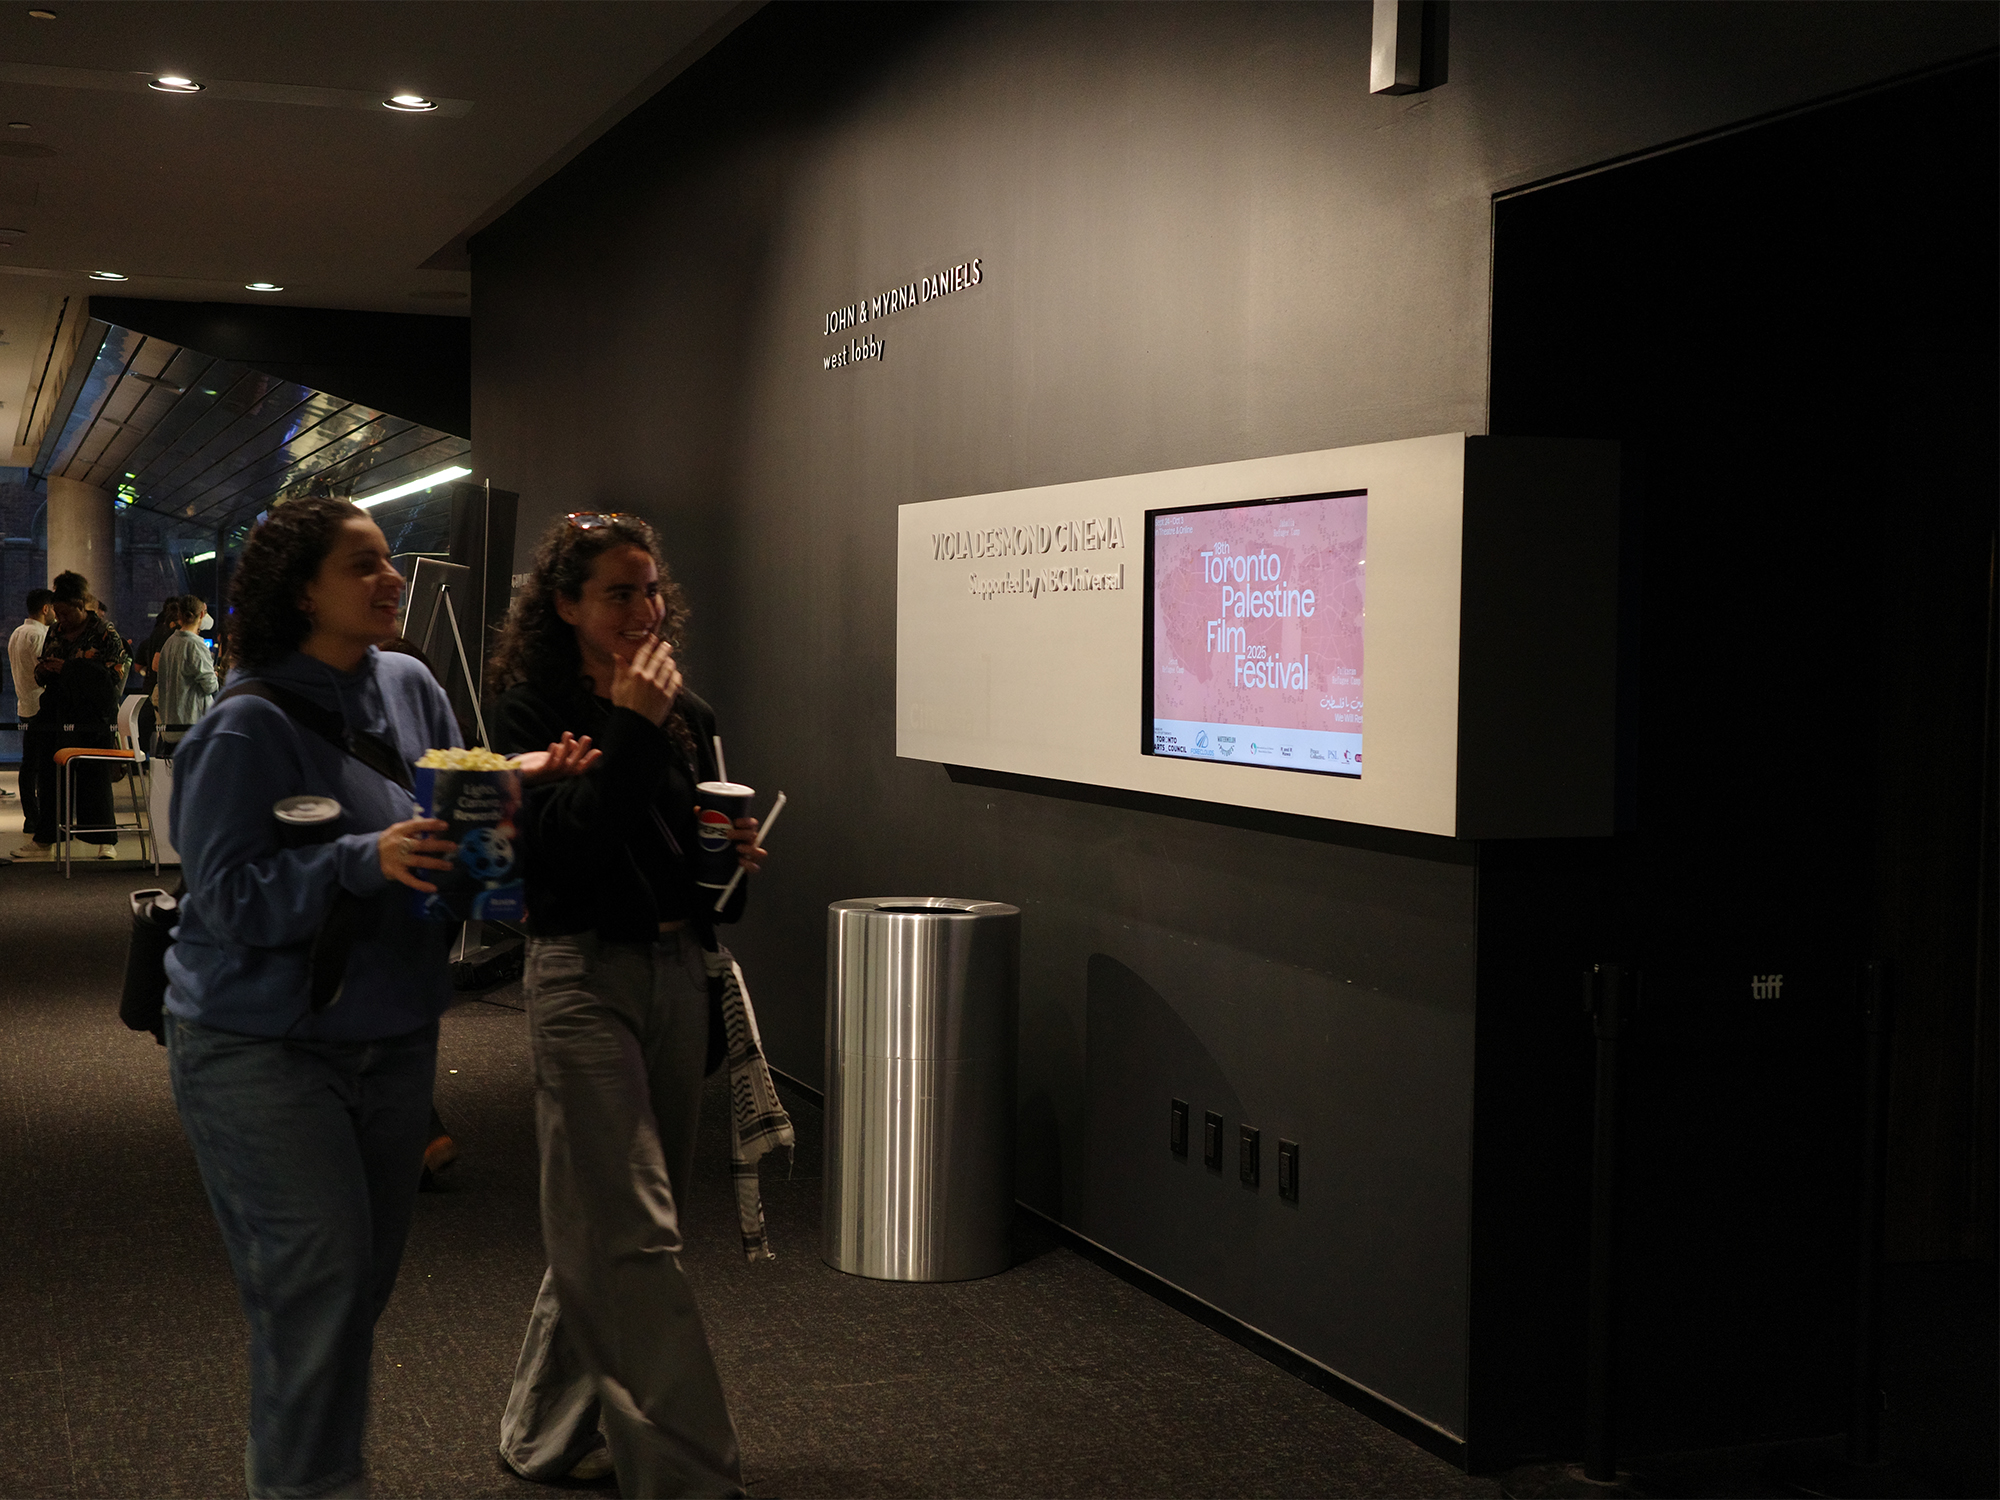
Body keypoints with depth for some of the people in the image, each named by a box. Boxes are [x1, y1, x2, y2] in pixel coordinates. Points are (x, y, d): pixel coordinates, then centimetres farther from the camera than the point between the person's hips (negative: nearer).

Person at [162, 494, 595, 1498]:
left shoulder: (410, 689, 5)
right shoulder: (249, 726, -15)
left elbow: (459, 821, 14)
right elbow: (230, 894, -19)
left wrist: (518, 778, -7)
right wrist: (365, 861, -32)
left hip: (392, 1038, 7)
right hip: (265, 1049, -7)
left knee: (367, 1275, 13)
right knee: (317, 1275, -8)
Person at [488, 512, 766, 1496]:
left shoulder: (686, 714, 11)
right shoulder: (532, 710, -5)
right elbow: (557, 850, -18)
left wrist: (736, 859, -2)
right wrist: (628, 729, -21)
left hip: (678, 970, 6)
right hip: (585, 972, -6)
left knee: (603, 1229, 15)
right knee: (637, 1236, -8)